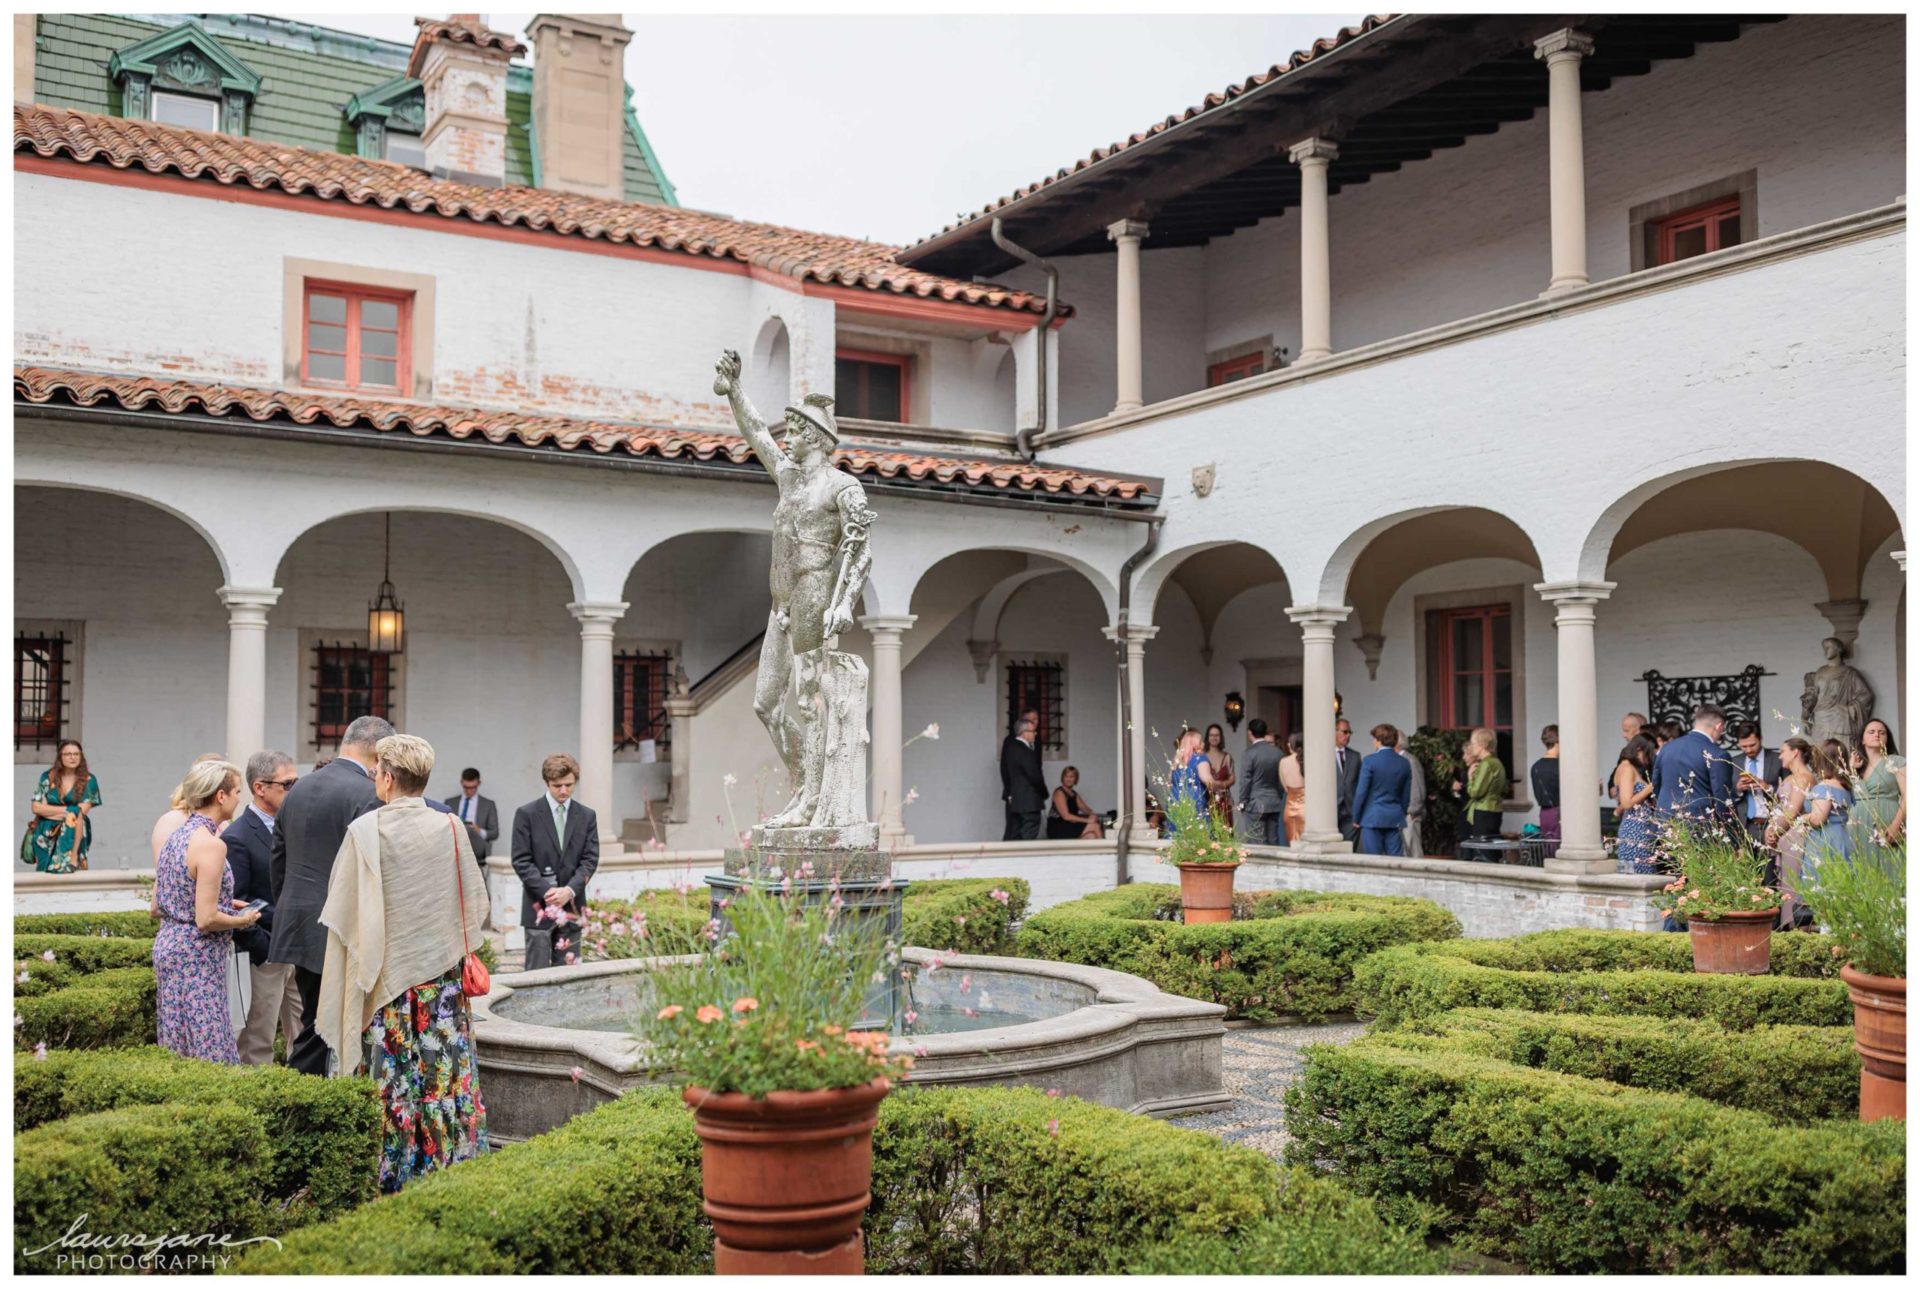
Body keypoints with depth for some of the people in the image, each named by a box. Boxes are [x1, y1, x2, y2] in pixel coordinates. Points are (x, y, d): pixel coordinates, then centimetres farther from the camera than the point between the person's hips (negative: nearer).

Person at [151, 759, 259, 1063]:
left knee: (180, 1055, 14)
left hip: (167, 944, 9)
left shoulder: (177, 836, 9)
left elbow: (156, 908, 15)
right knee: (207, 1054, -4)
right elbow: (206, 919, -22)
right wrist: (242, 919, -4)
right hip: (197, 958, -9)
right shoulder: (210, 844, -18)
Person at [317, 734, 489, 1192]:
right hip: (442, 974, 3)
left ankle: (392, 1175, 14)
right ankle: (452, 1162, 15)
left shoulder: (365, 831, -13)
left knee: (391, 1079, 6)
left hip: (386, 975, -2)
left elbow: (345, 913, -6)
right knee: (446, 1073, 9)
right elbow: (472, 904, 7)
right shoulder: (451, 828, -3)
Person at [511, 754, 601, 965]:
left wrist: (570, 889, -11)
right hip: (538, 906, -3)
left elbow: (590, 859, 4)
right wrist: (547, 891, -15)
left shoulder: (587, 816, 8)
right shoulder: (527, 814, 0)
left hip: (572, 905, 3)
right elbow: (521, 861, -4)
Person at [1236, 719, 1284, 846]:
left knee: (1258, 844, -3)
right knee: (1273, 842, 9)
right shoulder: (1277, 752, 3)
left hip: (1256, 804, -5)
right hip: (1275, 804, 5)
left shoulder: (1251, 753, -12)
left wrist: (1242, 803, -1)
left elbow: (1245, 780, -10)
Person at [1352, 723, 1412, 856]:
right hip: (1395, 819, 4)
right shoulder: (1404, 763, 6)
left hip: (1372, 818, -4)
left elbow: (1361, 791, -8)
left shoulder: (1370, 761, -8)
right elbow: (1405, 794, 11)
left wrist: (1356, 818, 0)